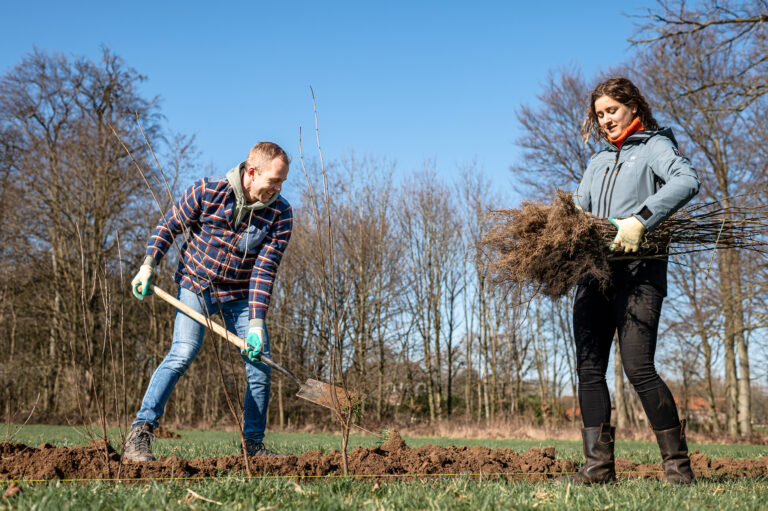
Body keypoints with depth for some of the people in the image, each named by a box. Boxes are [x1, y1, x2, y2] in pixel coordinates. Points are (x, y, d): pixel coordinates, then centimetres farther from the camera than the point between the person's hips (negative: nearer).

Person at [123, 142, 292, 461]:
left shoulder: (280, 214, -13)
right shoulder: (206, 191, -17)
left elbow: (265, 269, -15)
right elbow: (168, 226, -2)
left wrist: (257, 321, -22)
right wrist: (148, 265, -12)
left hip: (241, 296, 3)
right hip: (196, 285, -3)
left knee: (260, 366, -2)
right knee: (183, 353, -22)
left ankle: (254, 445, 14)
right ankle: (140, 433, -19)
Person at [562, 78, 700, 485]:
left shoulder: (655, 145, 6)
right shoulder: (597, 162, 26)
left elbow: (687, 181, -14)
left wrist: (639, 220, -26)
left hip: (638, 270, -6)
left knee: (638, 368, -14)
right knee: (589, 370, -1)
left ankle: (677, 464, -1)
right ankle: (599, 466, 2)